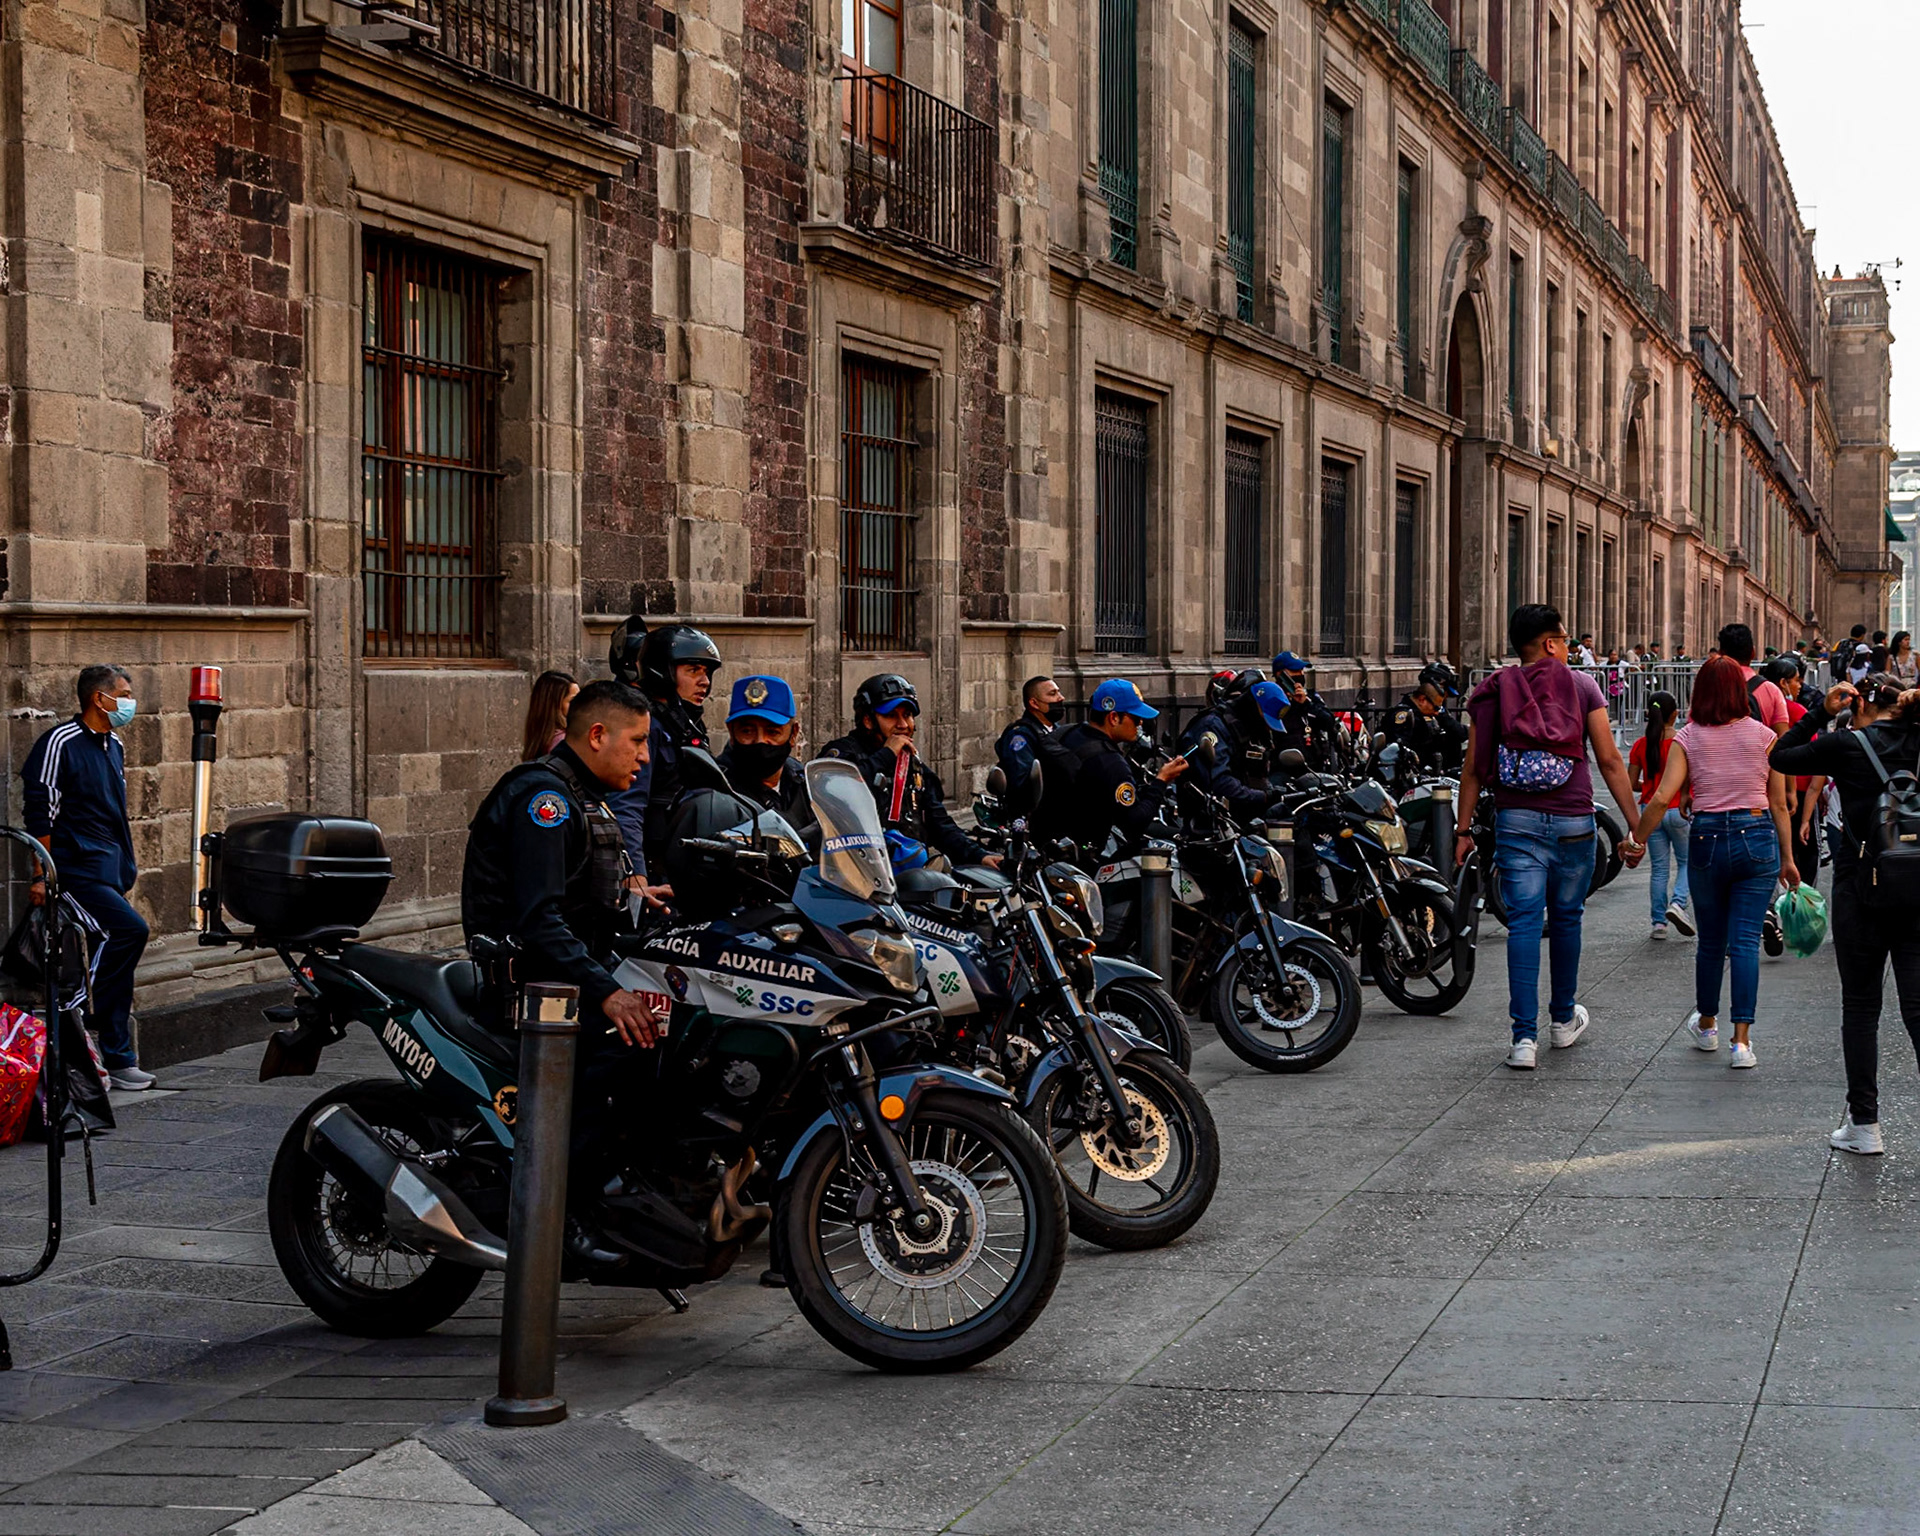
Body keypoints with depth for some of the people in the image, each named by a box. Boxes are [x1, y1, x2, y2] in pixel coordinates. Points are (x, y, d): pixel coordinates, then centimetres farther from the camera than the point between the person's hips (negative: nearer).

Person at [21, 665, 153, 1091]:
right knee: (131, 928, -25)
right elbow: (40, 812, -11)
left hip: (110, 872, 9)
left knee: (114, 958, 7)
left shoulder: (113, 747, 17)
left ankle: (117, 1059, 11)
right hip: (77, 870, -9)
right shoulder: (61, 741, -9)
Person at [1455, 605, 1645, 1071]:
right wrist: (1636, 827, 0)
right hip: (1573, 822, 0)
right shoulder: (1581, 686, 2)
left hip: (1515, 822, 1)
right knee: (1565, 918, 16)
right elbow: (1609, 761, -2)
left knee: (1524, 923, -2)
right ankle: (1563, 1020, 34)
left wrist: (1464, 830, 6)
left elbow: (1473, 768, 2)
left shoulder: (1492, 692, 6)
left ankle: (1525, 1037, -10)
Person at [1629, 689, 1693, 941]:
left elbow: (1631, 783, 2)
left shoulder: (1641, 745, -2)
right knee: (1686, 862, 14)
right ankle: (1678, 903, -10)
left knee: (1659, 868, 10)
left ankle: (1659, 923, 8)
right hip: (1679, 811, -3)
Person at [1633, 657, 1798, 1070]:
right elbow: (1779, 804, 3)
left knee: (1710, 941, 16)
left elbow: (1662, 798, -9)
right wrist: (1788, 858, 10)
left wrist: (1635, 839, 2)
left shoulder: (1687, 738, 0)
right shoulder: (1763, 736, 2)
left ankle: (1706, 1026, 33)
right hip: (1757, 837, -1)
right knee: (1745, 941, -1)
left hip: (1706, 838, 1)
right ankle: (1741, 1040, -8)